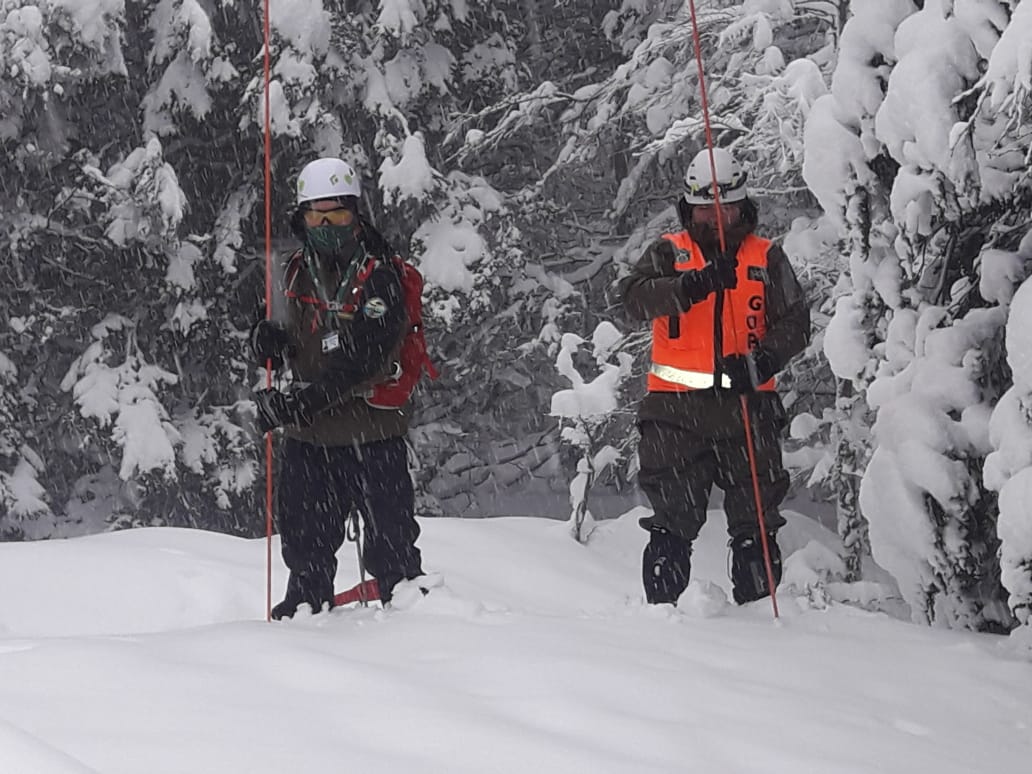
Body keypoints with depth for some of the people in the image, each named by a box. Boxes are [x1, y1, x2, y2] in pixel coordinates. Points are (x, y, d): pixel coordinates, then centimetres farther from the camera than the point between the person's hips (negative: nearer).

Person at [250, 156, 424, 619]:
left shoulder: (378, 277, -13)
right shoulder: (297, 271, 7)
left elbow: (359, 364, -22)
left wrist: (295, 406, -28)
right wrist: (271, 343, -3)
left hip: (371, 435, -5)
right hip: (309, 439, 6)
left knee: (391, 547, 1)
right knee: (305, 545, 14)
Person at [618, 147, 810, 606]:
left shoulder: (767, 259, 11)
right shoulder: (669, 253, 9)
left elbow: (794, 324, 3)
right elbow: (635, 297, -10)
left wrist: (761, 362, -17)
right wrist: (694, 284, -27)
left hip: (747, 407, 1)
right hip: (677, 409, -1)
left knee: (756, 524, 0)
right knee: (672, 522, -1)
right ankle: (662, 610, 6)